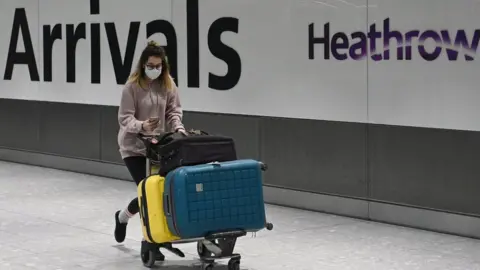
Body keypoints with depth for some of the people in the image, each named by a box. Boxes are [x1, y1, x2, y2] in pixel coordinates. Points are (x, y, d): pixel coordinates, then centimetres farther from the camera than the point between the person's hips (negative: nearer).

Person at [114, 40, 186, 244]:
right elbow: (125, 118, -15)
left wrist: (179, 129, -15)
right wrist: (141, 126, -34)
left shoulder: (168, 84, 0)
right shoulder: (133, 85, -13)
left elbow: (173, 111, 4)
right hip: (133, 146, -4)